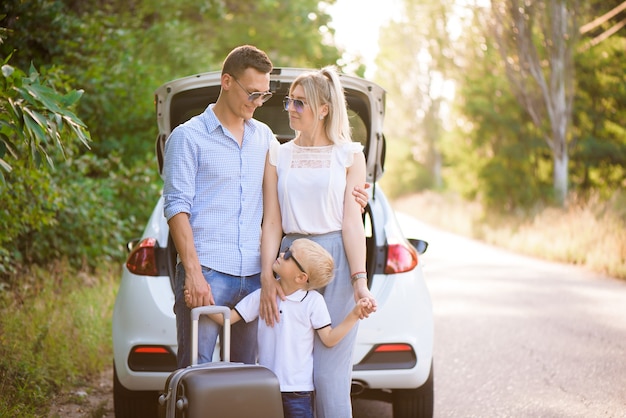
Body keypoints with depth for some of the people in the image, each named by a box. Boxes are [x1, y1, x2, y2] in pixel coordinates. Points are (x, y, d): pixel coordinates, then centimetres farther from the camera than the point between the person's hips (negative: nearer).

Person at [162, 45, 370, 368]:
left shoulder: (264, 136, 16)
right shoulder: (188, 137, 0)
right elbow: (177, 208, -6)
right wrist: (193, 273, -15)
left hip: (253, 275, 5)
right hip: (207, 272, -5)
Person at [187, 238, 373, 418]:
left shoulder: (313, 301, -8)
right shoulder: (262, 296, 1)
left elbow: (328, 339, -7)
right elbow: (227, 318, 2)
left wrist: (354, 314, -18)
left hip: (298, 389, -4)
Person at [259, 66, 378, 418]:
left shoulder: (349, 155, 5)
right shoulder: (278, 155, 12)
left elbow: (352, 222, -1)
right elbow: (272, 223, 6)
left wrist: (360, 280, -10)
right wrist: (267, 277, -5)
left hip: (337, 261, -3)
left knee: (329, 374, -6)